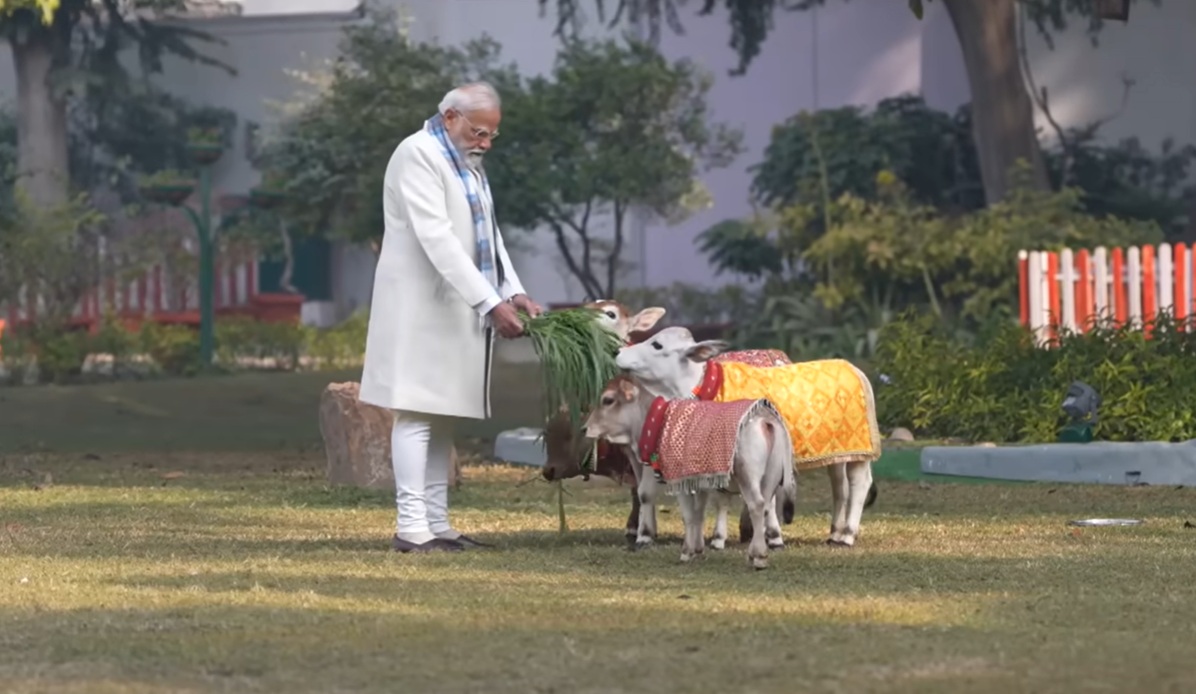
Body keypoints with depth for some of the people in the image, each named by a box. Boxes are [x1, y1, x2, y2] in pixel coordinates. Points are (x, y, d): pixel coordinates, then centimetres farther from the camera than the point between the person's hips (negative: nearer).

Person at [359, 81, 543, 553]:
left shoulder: (467, 163, 17)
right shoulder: (418, 155, -13)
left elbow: (486, 235, 16)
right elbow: (437, 239, -22)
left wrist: (513, 292, -1)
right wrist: (490, 302, -27)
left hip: (457, 310, 9)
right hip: (419, 307, -9)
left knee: (441, 417, 8)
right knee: (416, 413, -10)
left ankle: (436, 525, 9)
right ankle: (411, 528, -12)